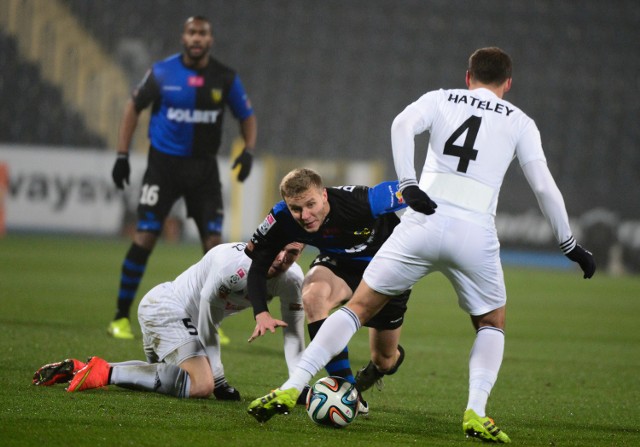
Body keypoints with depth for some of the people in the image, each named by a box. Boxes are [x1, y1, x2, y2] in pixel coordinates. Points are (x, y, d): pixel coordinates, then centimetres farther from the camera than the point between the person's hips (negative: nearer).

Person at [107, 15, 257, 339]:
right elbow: (134, 107, 6)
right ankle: (121, 318, 0)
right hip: (164, 163, -2)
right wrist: (122, 156, 1)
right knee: (144, 238, -9)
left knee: (214, 244, -5)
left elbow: (247, 116, 10)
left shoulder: (226, 78, -1)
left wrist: (248, 151, -8)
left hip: (204, 167, 2)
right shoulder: (162, 72, -5)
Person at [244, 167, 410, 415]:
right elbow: (256, 264, -19)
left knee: (384, 360, 7)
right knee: (313, 295, -34)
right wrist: (261, 313, -33)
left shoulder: (361, 202, -40)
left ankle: (394, 356, 51)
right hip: (339, 262, 2)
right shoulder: (282, 219, -29)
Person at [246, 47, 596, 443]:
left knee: (360, 306, 10)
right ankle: (476, 413, 1)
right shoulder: (519, 122, 16)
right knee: (492, 324, 22)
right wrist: (570, 245, 18)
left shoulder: (441, 99, 17)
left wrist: (408, 184, -10)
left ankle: (291, 388, -1)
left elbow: (403, 124, -4)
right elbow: (544, 185, 11)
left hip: (424, 222, 0)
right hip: (475, 232, 0)